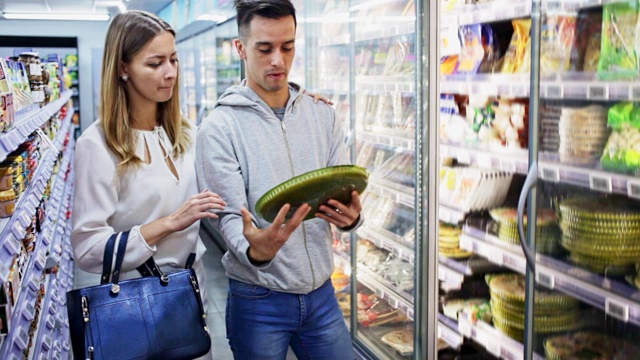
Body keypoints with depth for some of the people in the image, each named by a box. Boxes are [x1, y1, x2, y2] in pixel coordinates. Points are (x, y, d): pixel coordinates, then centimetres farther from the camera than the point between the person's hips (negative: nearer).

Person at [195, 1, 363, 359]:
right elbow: (229, 217, -14)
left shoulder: (323, 116, 3)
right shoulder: (219, 128, -9)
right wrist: (255, 251, -35)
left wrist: (350, 217, -22)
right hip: (258, 300, -3)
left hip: (321, 293, 4)